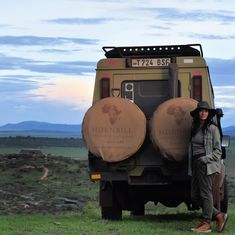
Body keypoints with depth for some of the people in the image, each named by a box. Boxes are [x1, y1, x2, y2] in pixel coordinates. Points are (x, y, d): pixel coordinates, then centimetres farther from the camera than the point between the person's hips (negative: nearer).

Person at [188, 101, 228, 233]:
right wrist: (191, 167, 16)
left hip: (208, 165, -8)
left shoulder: (212, 128, -5)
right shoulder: (194, 129, 16)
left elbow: (218, 150, -5)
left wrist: (206, 159, -17)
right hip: (195, 165, 8)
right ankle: (219, 216, 16)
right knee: (195, 197, 6)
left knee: (206, 194, -7)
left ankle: (206, 224, 0)